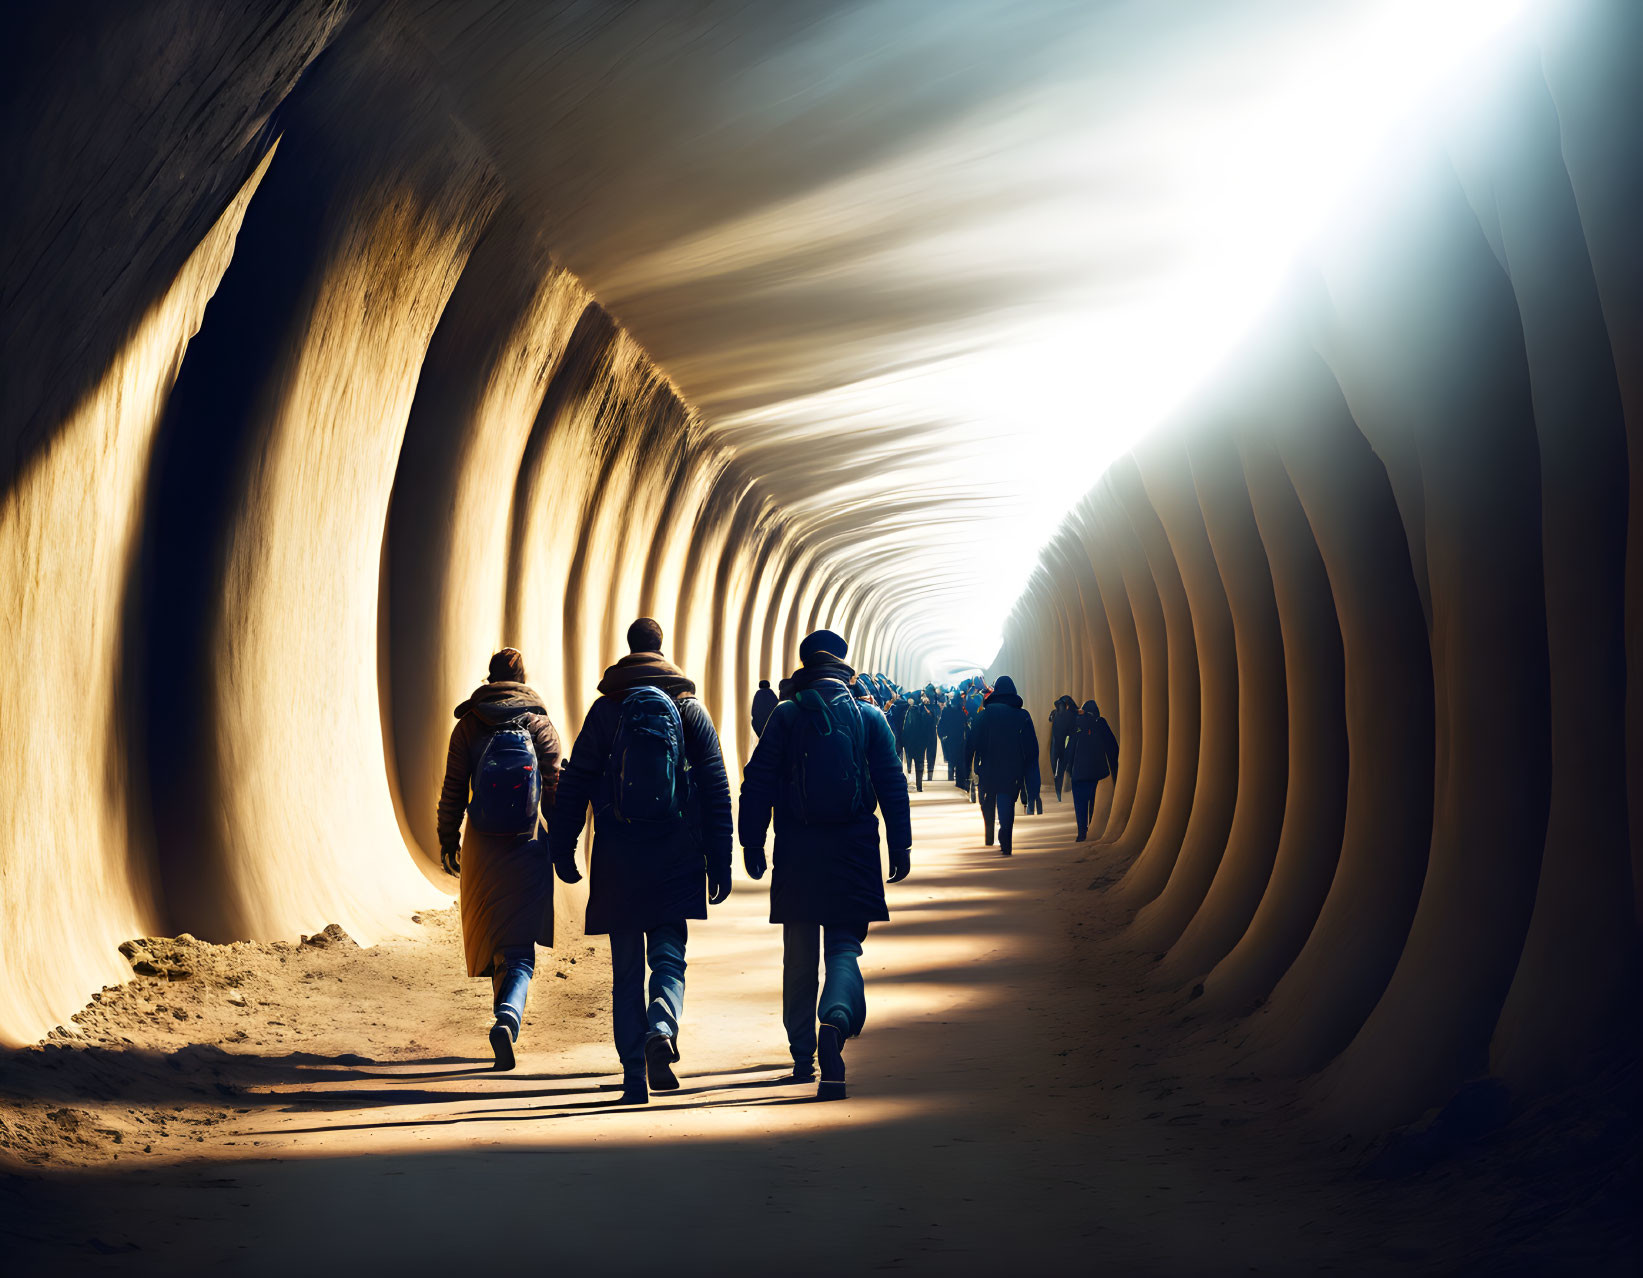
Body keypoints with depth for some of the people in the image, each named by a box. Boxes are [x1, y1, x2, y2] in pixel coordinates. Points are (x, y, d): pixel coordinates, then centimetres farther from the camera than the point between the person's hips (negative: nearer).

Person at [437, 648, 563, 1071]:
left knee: (489, 942, 19)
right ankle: (508, 1018, -26)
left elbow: (453, 791, 2)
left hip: (482, 850, 1)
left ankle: (506, 1020, 30)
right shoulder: (540, 725, 0)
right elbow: (554, 792, -1)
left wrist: (447, 840, 13)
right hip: (527, 851, -1)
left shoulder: (468, 725, 1)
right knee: (520, 952, -1)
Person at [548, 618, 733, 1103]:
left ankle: (634, 1078, 4)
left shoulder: (605, 709, 3)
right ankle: (662, 1029, -26)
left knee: (626, 968, 7)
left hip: (617, 857, 0)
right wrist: (719, 862, 6)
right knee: (669, 955, 5)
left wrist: (562, 849, 6)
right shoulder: (690, 708, 5)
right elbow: (716, 790, 3)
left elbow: (574, 785, 1)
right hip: (675, 859, 0)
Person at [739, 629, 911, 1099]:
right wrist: (900, 847, 5)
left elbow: (757, 783, -2)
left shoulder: (786, 716, 2)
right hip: (853, 849, 0)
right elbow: (892, 784, 2)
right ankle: (836, 1021, -30)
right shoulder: (870, 717, 5)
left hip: (796, 849, 0)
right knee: (844, 945, 1)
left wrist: (752, 844, 2)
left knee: (799, 955, 11)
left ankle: (803, 1056, 17)